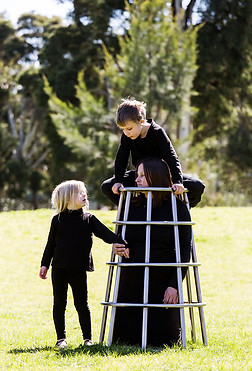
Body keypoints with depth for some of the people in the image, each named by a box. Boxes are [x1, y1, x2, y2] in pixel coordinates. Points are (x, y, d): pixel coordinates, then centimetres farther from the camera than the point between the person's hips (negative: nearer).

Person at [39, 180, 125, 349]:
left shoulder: (89, 219, 5)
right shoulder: (58, 220, 4)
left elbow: (103, 232, -5)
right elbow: (51, 243, 9)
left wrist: (118, 241, -22)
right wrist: (45, 264, 8)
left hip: (79, 270, 0)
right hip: (59, 269, 0)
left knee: (82, 304, 3)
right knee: (59, 304, 5)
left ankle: (88, 338, 11)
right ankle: (61, 338, 14)